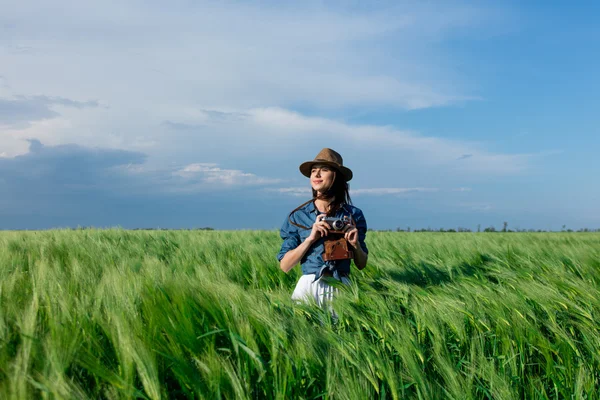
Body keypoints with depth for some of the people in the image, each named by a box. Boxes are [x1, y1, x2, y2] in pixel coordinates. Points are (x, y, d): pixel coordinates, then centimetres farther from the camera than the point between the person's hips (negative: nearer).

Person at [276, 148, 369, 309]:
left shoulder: (353, 215, 3)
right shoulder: (298, 216, 2)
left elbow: (362, 265, 9)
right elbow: (284, 266, -3)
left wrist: (356, 245, -10)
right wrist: (310, 238, -12)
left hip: (340, 287, 1)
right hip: (308, 286, 0)